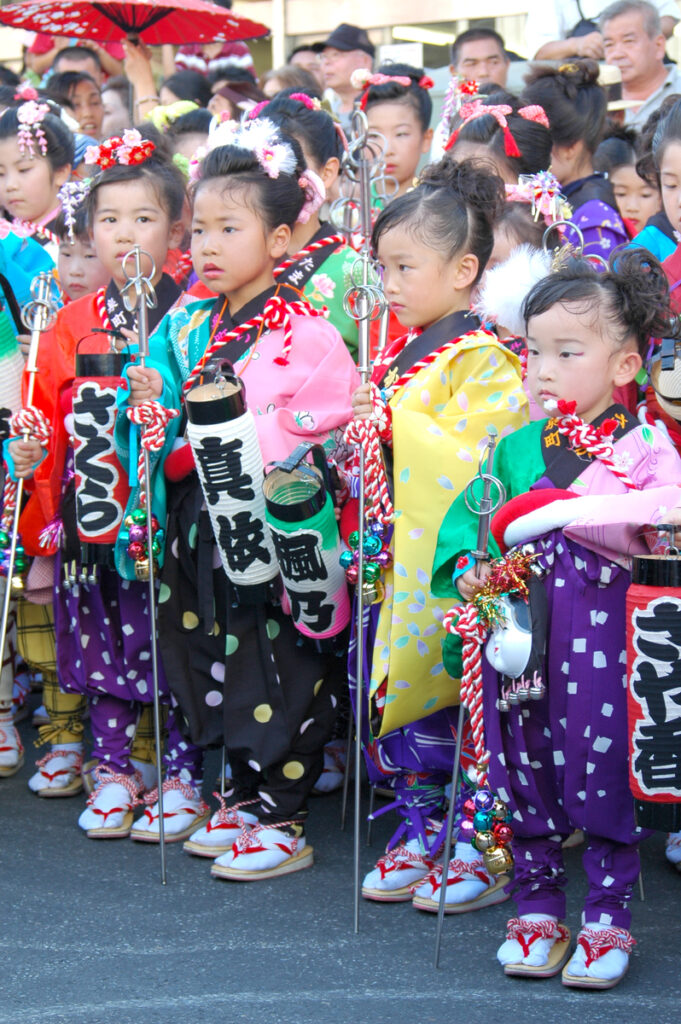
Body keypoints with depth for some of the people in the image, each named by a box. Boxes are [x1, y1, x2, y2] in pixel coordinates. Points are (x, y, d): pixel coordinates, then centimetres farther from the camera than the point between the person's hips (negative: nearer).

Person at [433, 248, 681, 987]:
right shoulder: (514, 450, 11)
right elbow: (464, 515, 15)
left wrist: (575, 509, -26)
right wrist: (466, 565, -6)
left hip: (601, 634, -4)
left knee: (602, 766, 1)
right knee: (523, 765, 11)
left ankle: (608, 918, 16)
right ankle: (537, 907, 26)